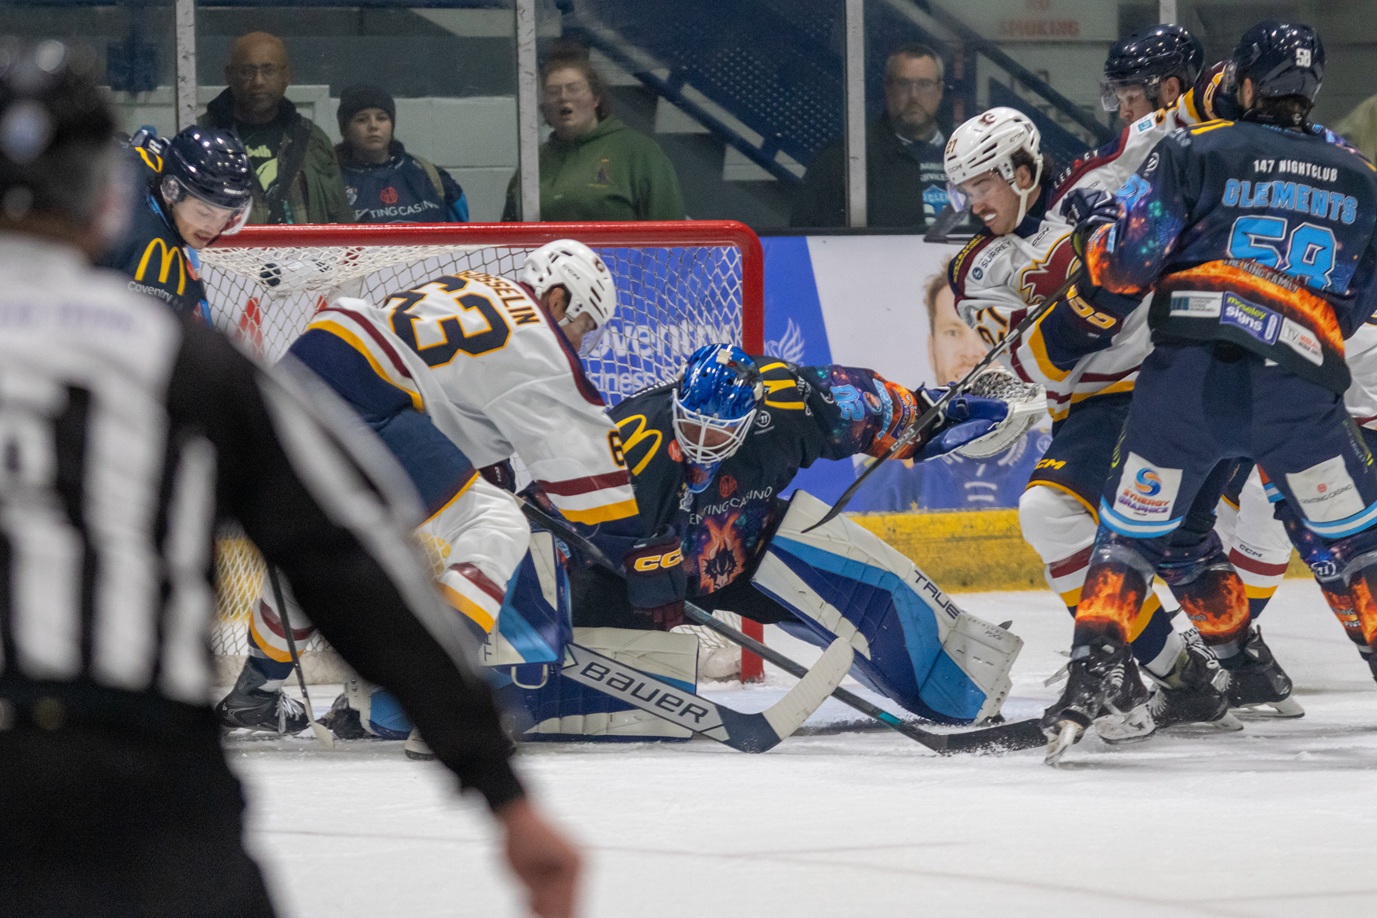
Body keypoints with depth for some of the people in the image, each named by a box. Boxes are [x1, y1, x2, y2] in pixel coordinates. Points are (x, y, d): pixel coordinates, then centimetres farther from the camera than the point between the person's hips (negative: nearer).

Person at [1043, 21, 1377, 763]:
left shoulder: (1196, 153, 7)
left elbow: (1122, 258, 2)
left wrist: (1095, 221, 23)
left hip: (1188, 374, -1)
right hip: (1299, 387, 1)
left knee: (1131, 529, 11)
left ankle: (1094, 668, -3)